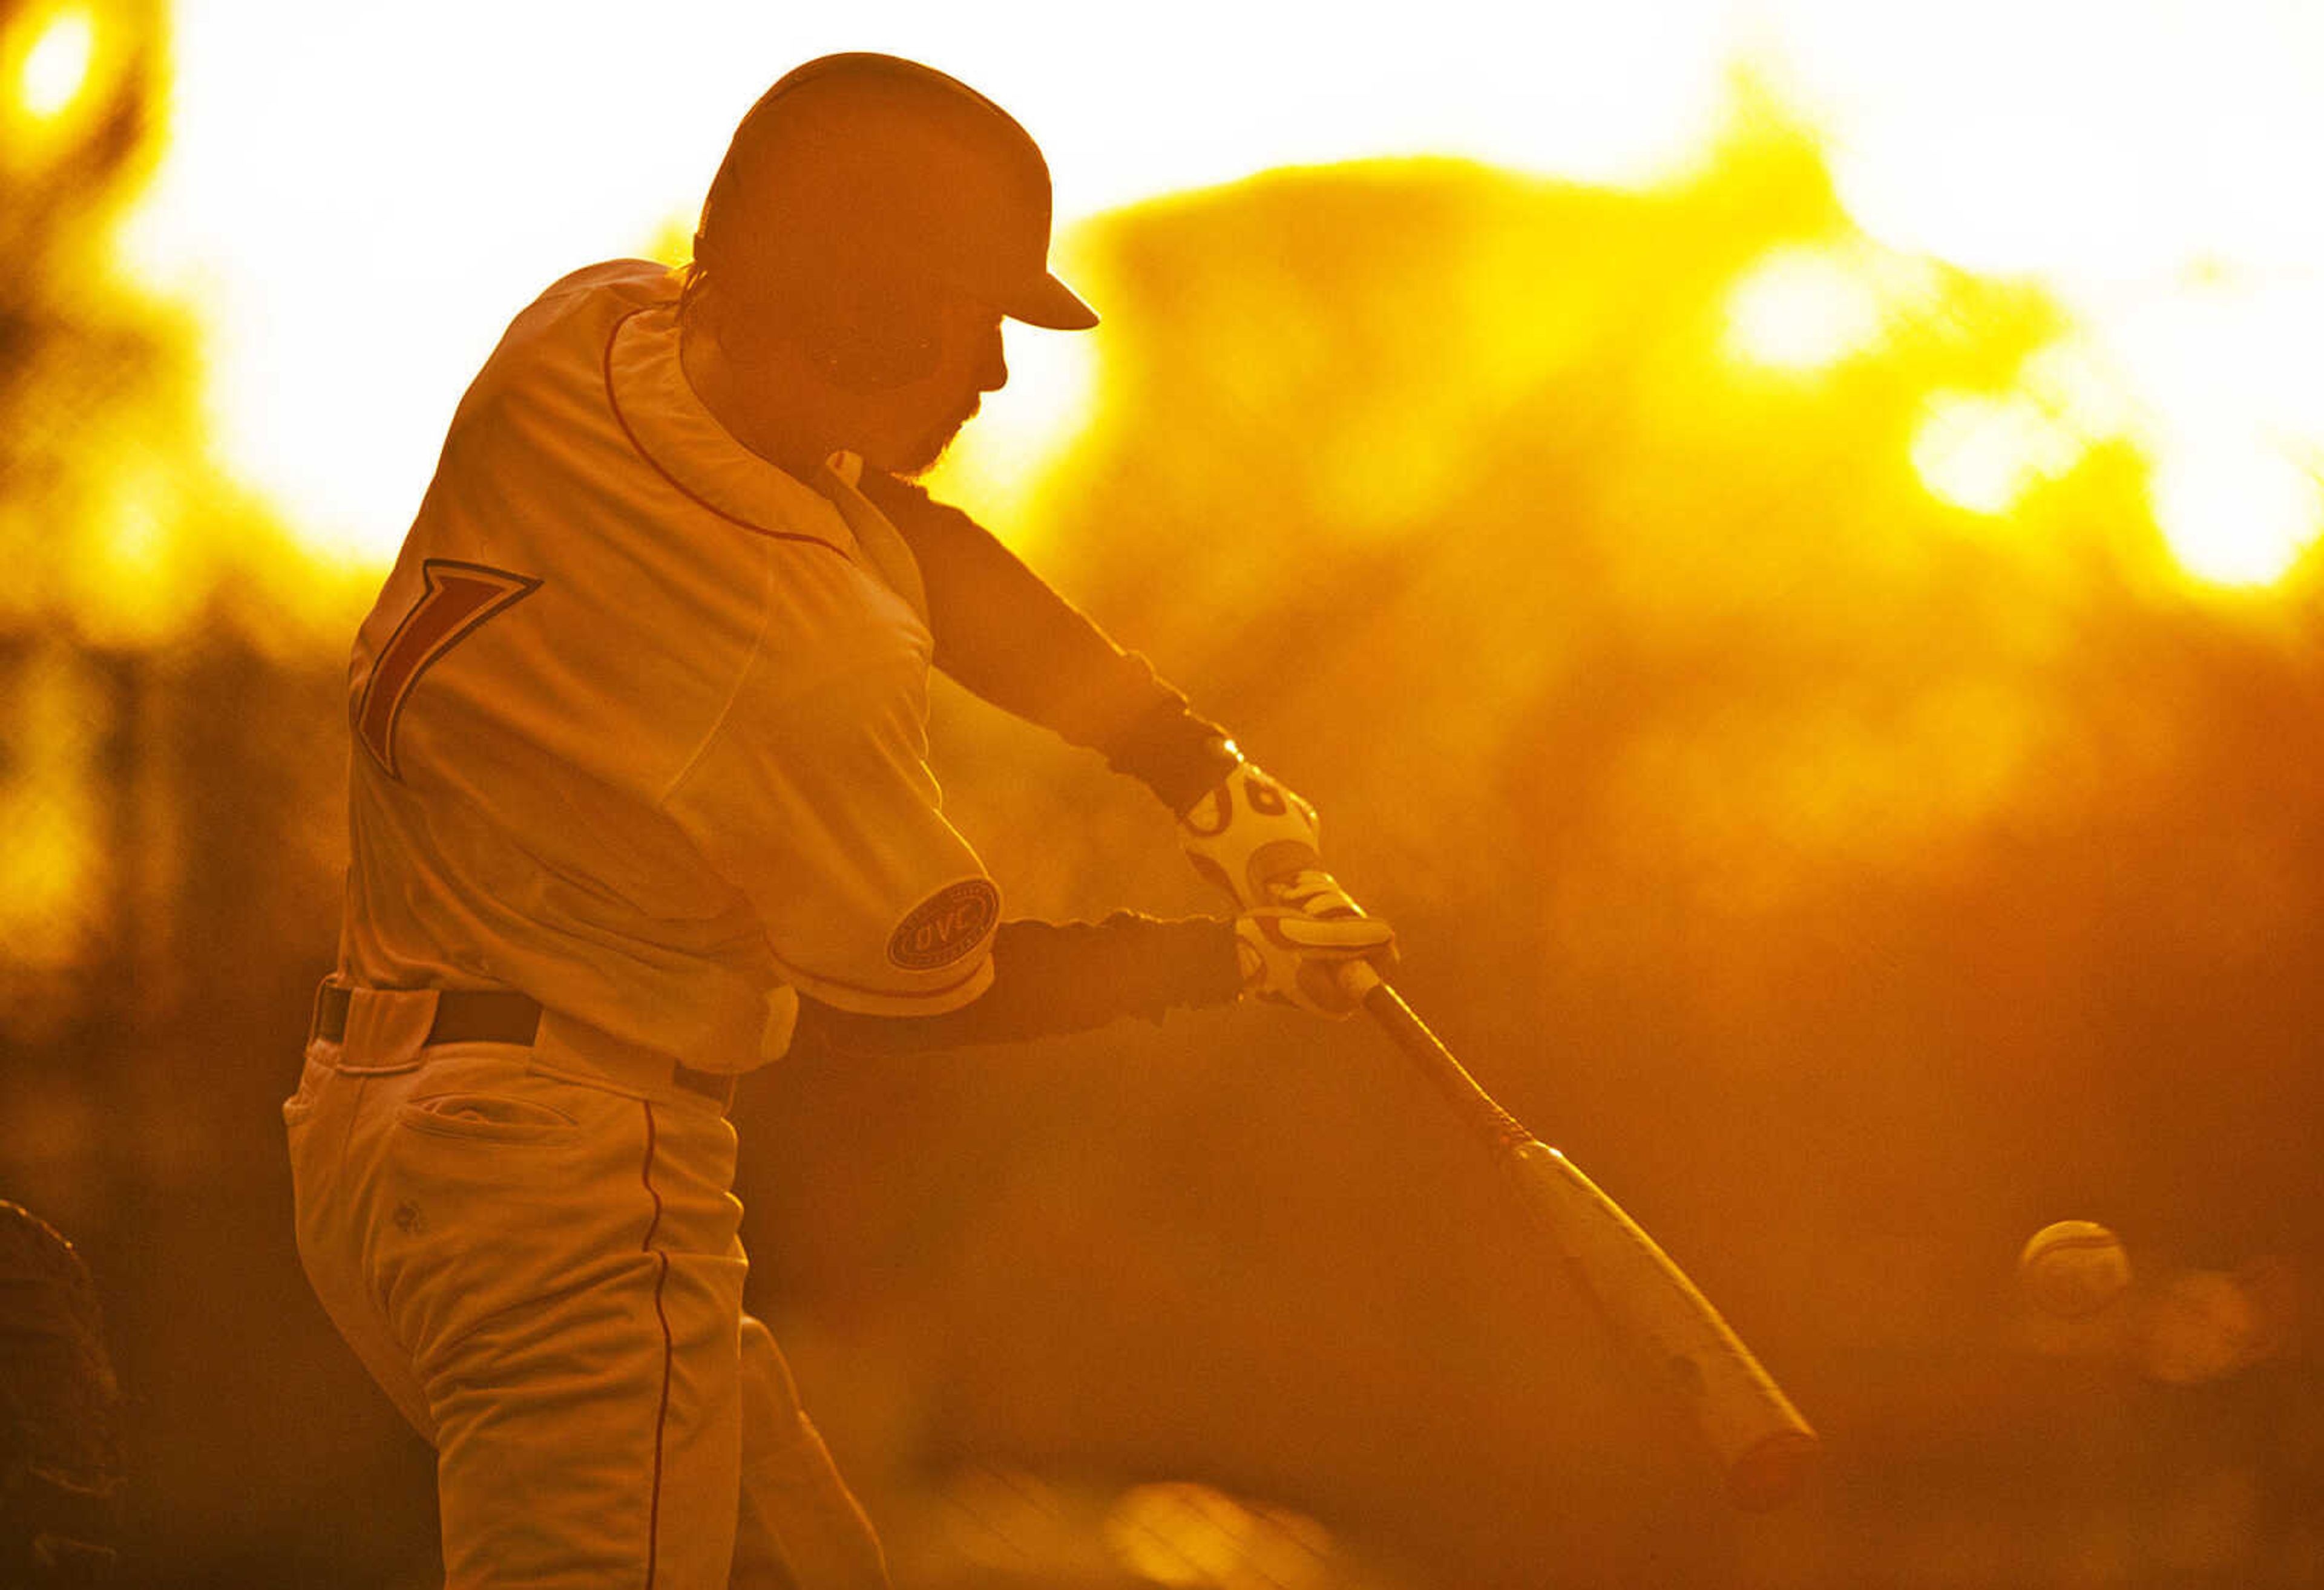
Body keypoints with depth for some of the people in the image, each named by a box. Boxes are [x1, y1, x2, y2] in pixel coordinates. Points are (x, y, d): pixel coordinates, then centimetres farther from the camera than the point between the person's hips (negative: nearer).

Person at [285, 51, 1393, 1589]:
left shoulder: (585, 333, -3)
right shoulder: (809, 653, -24)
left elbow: (915, 542, 11)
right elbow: (942, 986, -6)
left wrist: (1203, 768, 10)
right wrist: (1244, 962, 9)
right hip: (563, 1175, -10)